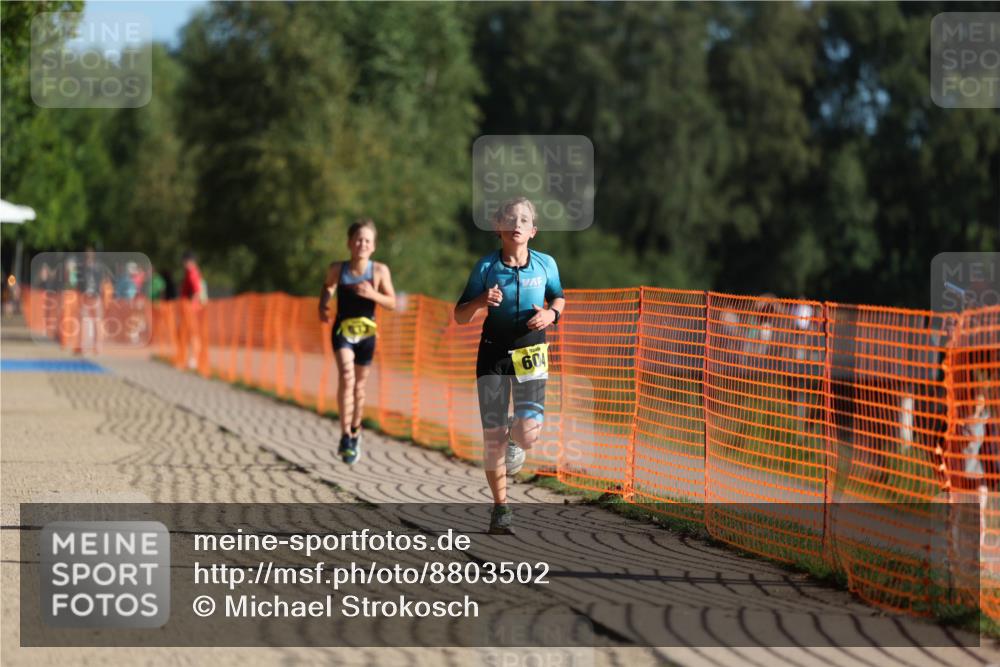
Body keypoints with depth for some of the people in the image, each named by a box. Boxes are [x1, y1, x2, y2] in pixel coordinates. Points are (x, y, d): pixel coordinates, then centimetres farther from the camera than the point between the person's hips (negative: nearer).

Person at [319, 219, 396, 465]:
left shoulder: (380, 271, -11)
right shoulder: (337, 269, -9)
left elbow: (392, 303, -8)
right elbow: (328, 286, 11)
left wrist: (373, 295, -25)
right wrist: (322, 306, -7)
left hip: (366, 333, 1)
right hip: (343, 330, -1)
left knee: (359, 385, 13)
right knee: (347, 376, -22)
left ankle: (355, 432, 34)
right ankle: (345, 435, -20)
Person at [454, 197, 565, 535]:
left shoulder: (546, 264, -1)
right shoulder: (486, 267, -5)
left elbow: (558, 297, 18)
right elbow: (460, 316, -1)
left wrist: (551, 314, -5)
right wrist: (481, 301, -22)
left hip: (531, 353, 0)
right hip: (494, 353, 0)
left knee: (528, 432, -13)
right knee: (493, 436, -3)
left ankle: (513, 441, 27)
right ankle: (501, 509, 12)